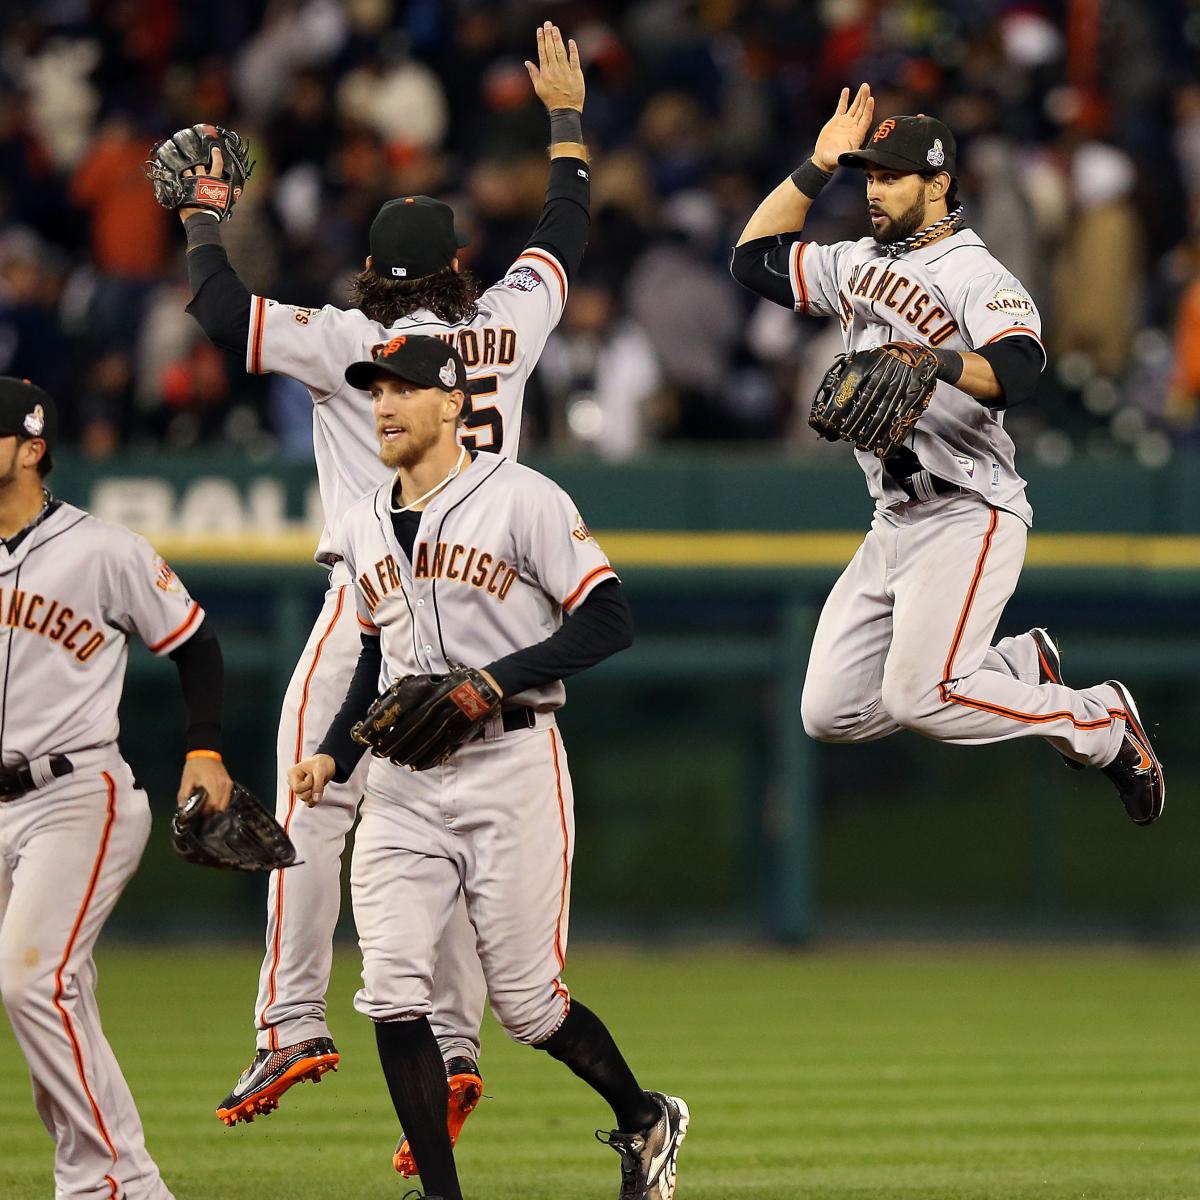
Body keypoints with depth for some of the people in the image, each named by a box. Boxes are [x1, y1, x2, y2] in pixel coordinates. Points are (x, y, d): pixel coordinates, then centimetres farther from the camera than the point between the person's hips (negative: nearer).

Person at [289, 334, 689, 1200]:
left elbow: (609, 621, -11)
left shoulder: (521, 498, -7)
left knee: (528, 1001, -1)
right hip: (402, 780, 6)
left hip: (511, 764, -6)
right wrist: (335, 752, 10)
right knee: (393, 994, -9)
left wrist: (494, 679, -19)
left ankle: (646, 1121, 26)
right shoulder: (365, 527, 14)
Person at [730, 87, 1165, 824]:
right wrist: (817, 169, 12)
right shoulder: (859, 267, 13)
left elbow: (1019, 375, -29)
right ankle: (1023, 667, 18)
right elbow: (756, 257, 21)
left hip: (968, 520, -8)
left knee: (920, 698, -22)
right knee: (831, 715, 3)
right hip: (894, 525, 8)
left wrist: (939, 362, -48)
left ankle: (1106, 725, -1)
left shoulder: (978, 279, -12)